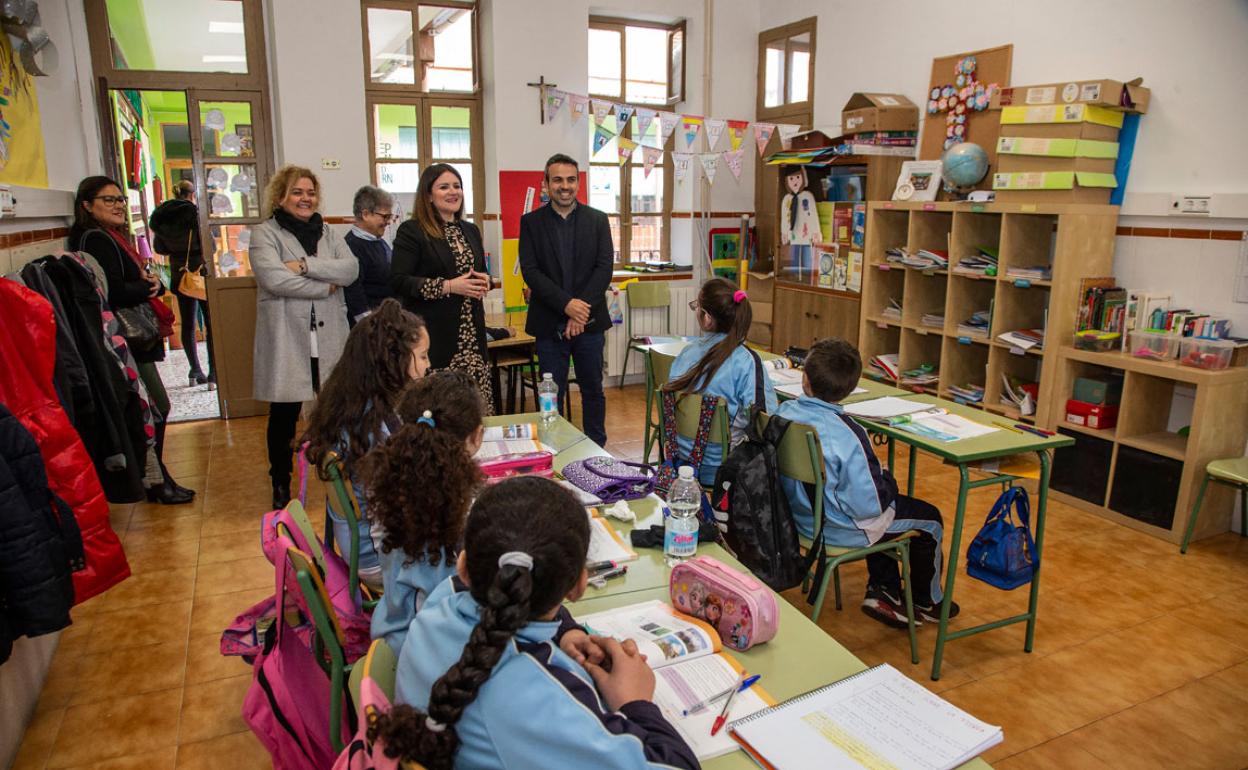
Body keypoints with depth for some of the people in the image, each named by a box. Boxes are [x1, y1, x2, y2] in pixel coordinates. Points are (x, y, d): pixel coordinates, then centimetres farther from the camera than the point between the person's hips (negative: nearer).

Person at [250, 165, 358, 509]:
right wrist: (326, 287, -10)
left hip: (330, 338, 3)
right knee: (284, 416, 8)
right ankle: (281, 487, 24)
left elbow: (351, 269, -5)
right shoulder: (264, 234, 0)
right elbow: (274, 279, -17)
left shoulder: (328, 233, 14)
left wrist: (306, 265, -15)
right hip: (286, 339, -3)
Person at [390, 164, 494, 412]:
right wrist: (448, 286, -16)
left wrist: (484, 280, 4)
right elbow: (398, 282, -10)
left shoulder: (470, 231, 18)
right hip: (435, 337, -6)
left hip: (471, 333, 6)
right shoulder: (411, 231, -3)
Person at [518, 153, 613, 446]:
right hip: (549, 324, -1)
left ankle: (597, 451, 25)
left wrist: (582, 308, -15)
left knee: (593, 390, 12)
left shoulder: (597, 220, 5)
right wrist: (566, 304, -18)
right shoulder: (531, 222, 2)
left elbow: (604, 267, -3)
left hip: (589, 321, 1)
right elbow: (530, 270, -7)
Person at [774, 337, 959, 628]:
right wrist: (888, 481, -5)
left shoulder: (783, 413, -12)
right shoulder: (846, 435, -32)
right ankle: (927, 603, 40)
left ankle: (883, 592, 35)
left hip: (797, 516, 7)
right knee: (929, 519, 18)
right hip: (840, 529, -7)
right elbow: (869, 506, -27)